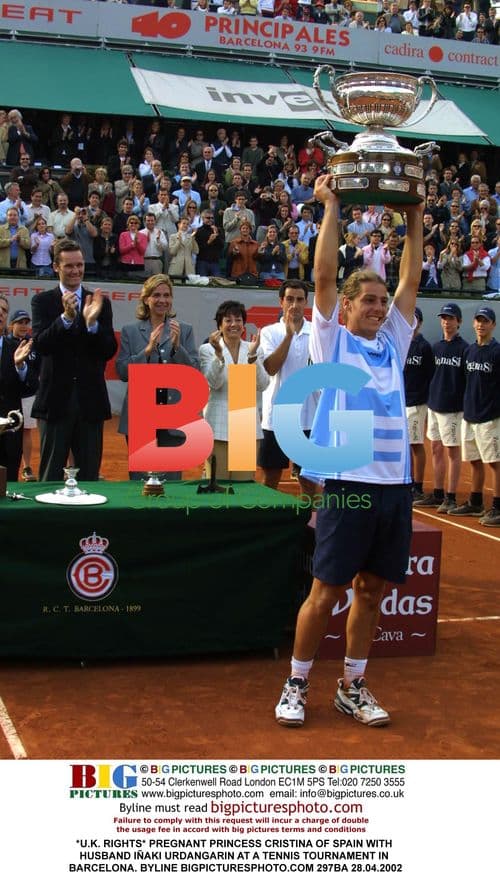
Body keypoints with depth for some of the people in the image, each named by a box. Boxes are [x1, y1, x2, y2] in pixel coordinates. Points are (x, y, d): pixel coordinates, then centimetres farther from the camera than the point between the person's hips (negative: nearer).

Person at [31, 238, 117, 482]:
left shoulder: (100, 303, 5)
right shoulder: (42, 301, 2)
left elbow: (109, 351, -2)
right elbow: (40, 345, -12)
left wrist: (92, 323, -20)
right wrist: (66, 317, -25)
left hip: (90, 400, 2)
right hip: (55, 400, -1)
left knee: (89, 476, 8)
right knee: (51, 476, 5)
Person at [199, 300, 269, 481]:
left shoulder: (254, 350, 9)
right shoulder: (208, 349, 2)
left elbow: (262, 385, -4)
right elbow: (213, 383, -11)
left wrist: (252, 356, -17)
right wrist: (219, 353, -23)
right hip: (219, 427, -2)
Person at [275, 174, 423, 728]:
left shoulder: (392, 344, 16)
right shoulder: (332, 341, 4)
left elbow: (411, 282, 17)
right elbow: (324, 277, -4)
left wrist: (414, 219, 17)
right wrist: (330, 210, -1)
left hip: (394, 483, 5)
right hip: (348, 481, -5)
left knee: (371, 589, 10)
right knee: (326, 591, -1)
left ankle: (352, 688, 22)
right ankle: (296, 686, 14)